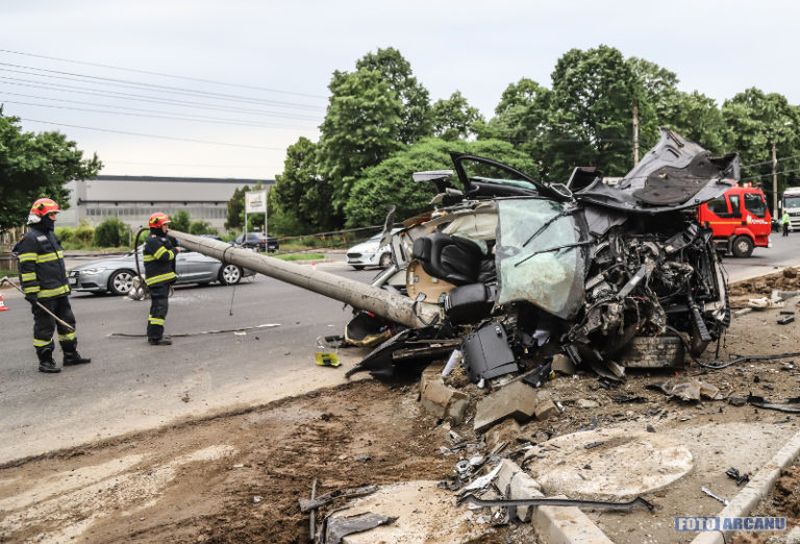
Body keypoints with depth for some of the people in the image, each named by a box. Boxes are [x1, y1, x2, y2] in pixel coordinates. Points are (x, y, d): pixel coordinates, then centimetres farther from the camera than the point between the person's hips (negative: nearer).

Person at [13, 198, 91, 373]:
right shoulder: (30, 239, -14)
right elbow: (26, 268, -18)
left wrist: (65, 285, 24)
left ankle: (71, 354, 25)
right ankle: (45, 361, 8)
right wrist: (31, 293, -21)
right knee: (45, 328, -1)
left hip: (60, 292, 9)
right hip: (43, 295, -9)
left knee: (67, 322, 14)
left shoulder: (51, 235, 16)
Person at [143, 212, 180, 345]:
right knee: (160, 306, -12)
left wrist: (173, 244, 5)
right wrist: (175, 250, -7)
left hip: (163, 279, 11)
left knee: (156, 307, 18)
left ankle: (153, 334, 28)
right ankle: (155, 337, -11)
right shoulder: (153, 240, -15)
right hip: (158, 279, -11)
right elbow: (165, 256, -22)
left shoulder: (160, 239, 19)